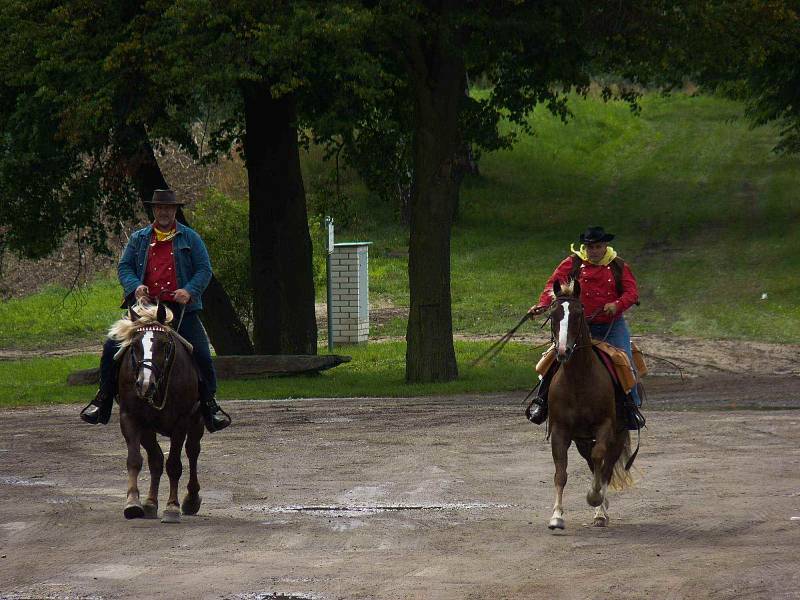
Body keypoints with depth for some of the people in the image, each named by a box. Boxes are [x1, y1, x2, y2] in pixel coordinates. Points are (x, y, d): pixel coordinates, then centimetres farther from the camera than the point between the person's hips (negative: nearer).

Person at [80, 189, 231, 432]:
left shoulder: (190, 238, 9)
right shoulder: (139, 239, 14)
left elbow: (204, 270, 4)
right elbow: (124, 267, 10)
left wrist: (189, 291, -14)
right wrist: (135, 286, -12)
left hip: (181, 309, -1)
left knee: (201, 354, -11)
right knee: (112, 347, -10)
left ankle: (209, 404, 4)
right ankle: (104, 398, 3)